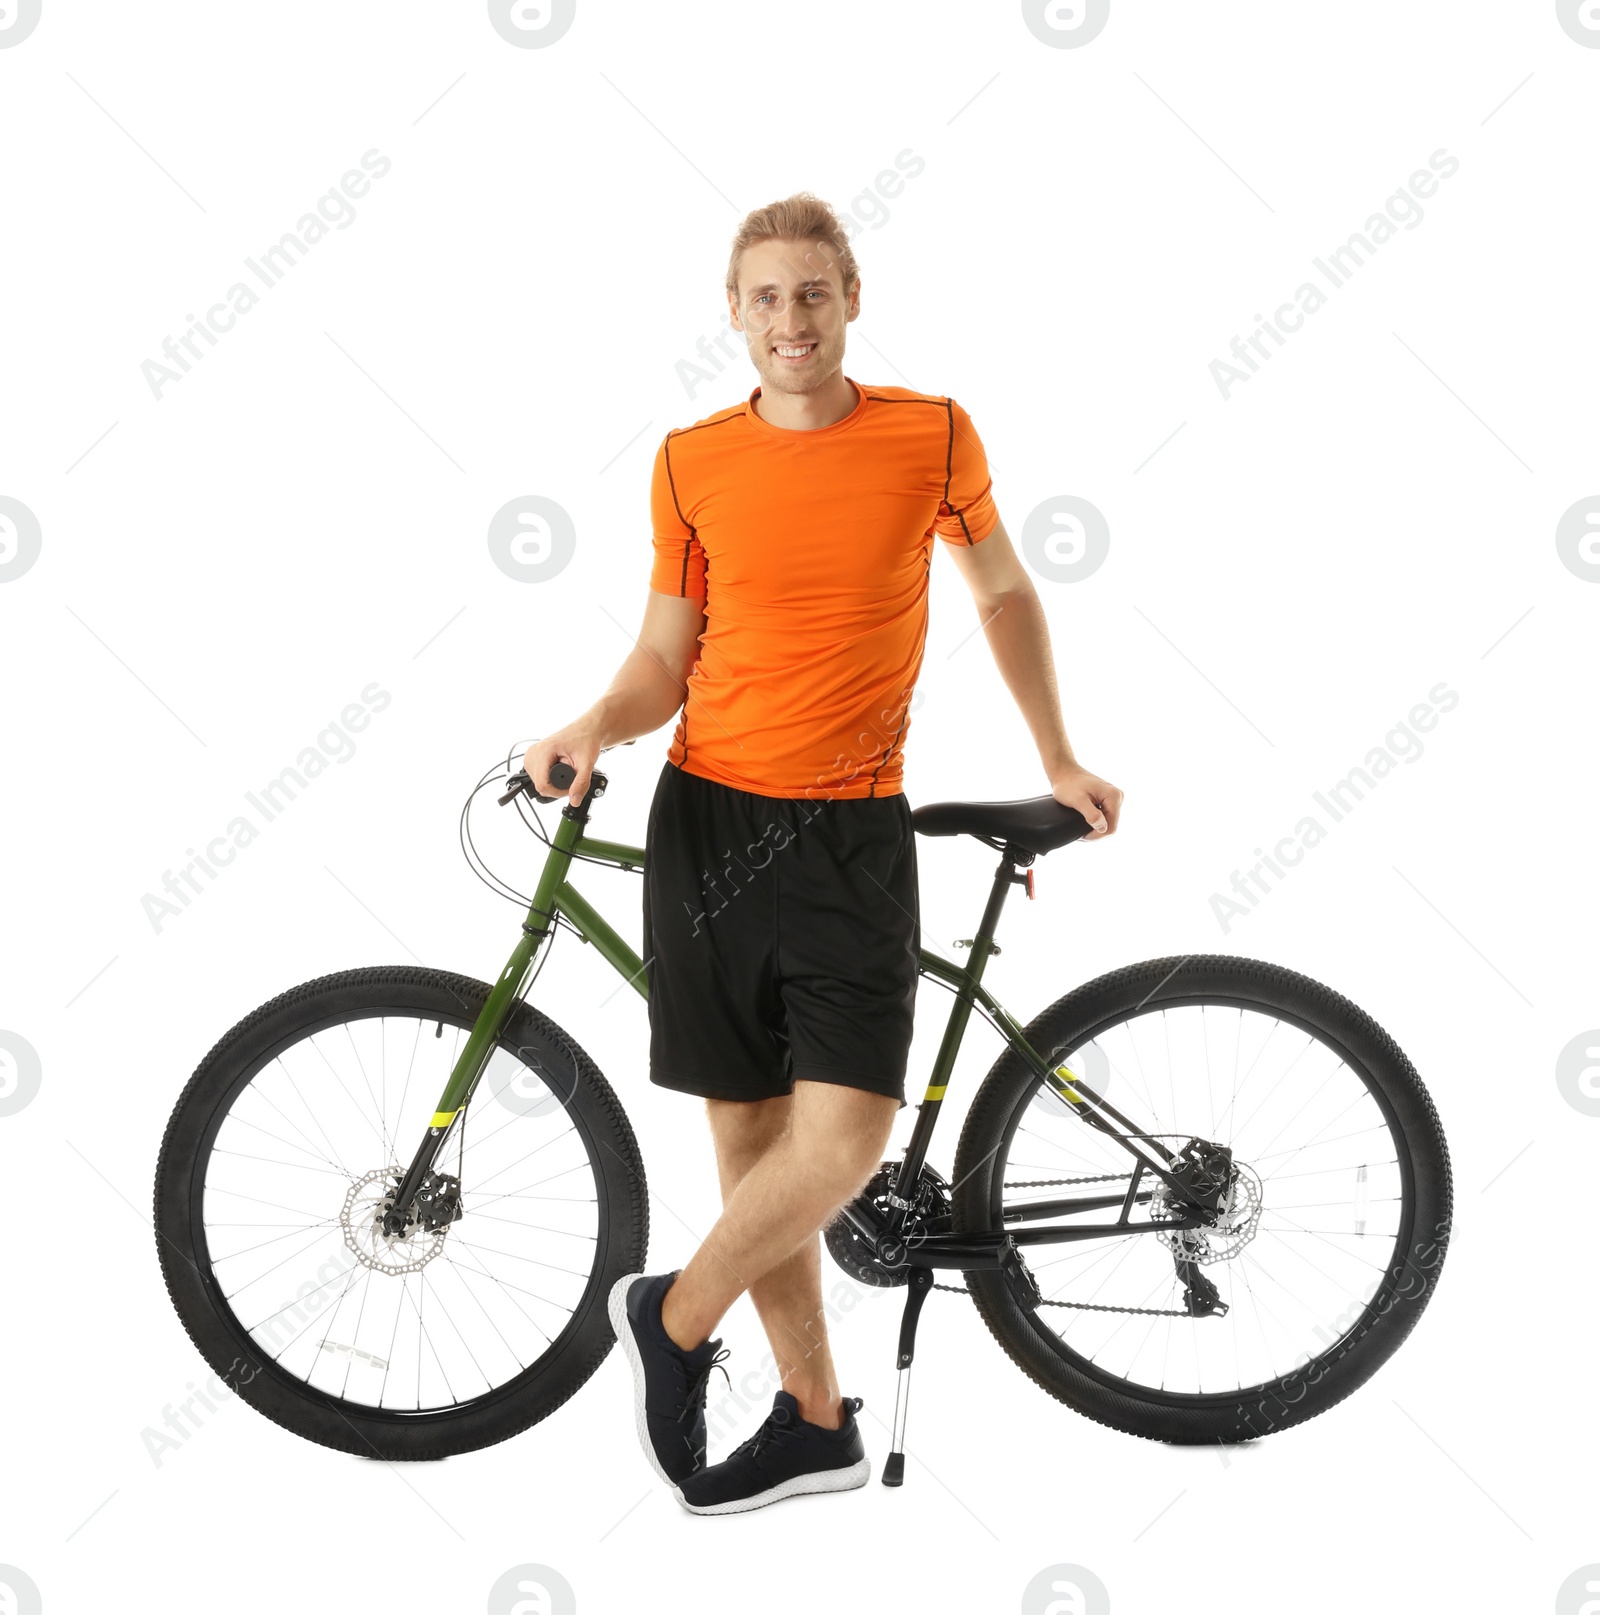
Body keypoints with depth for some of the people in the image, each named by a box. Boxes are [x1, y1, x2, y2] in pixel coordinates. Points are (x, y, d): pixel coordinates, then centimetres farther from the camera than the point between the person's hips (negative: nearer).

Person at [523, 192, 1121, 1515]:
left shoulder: (932, 437, 1)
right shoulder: (692, 463, 3)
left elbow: (1003, 591, 15)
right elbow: (665, 659, 8)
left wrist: (1059, 764, 17)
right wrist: (593, 728, -12)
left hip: (853, 827, -1)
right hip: (708, 814, 1)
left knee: (843, 1133, -13)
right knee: (751, 1130, 6)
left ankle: (673, 1320, 13)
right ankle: (817, 1419, 22)